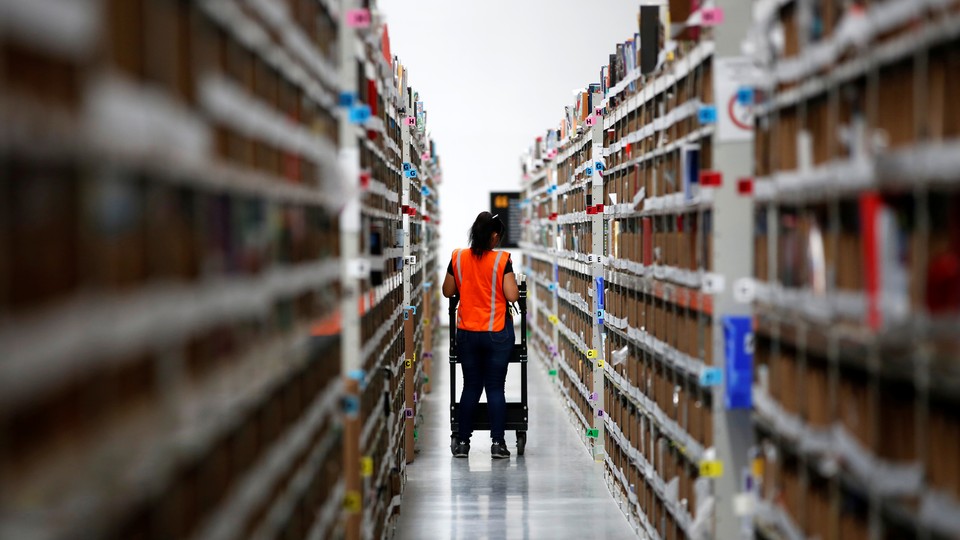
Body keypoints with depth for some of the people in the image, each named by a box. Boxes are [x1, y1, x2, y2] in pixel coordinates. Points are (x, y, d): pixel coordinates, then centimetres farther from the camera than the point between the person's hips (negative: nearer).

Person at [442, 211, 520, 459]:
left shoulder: (457, 258, -2)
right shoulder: (501, 259, -12)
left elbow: (447, 292, 7)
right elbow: (512, 296, -14)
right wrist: (512, 279, 6)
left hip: (467, 333, 3)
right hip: (498, 333, -3)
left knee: (470, 386, 12)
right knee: (495, 388, 3)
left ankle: (463, 441, 13)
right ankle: (497, 442, 1)